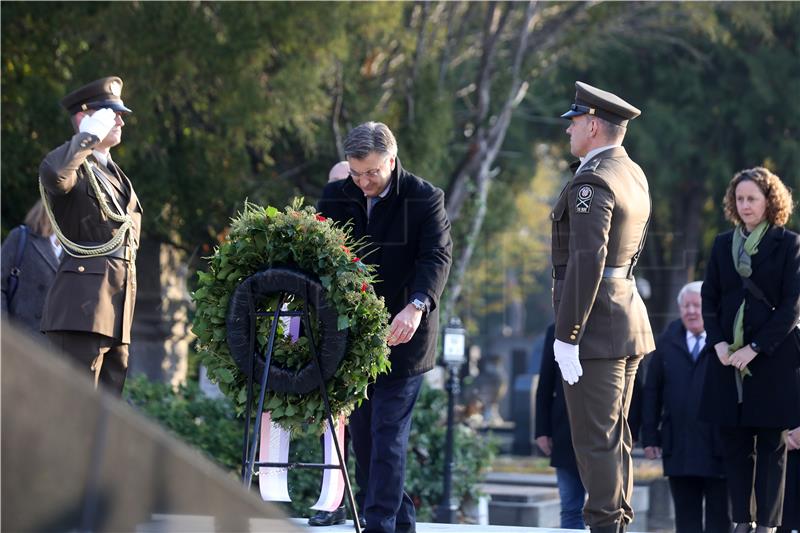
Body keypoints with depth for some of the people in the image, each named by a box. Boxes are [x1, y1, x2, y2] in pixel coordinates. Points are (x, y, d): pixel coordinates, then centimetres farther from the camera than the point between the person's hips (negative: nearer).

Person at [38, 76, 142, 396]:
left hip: (116, 309, 9)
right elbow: (54, 175, -31)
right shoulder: (74, 167, -4)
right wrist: (89, 136, -18)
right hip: (82, 309, -9)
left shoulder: (113, 172, 24)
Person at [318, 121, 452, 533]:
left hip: (402, 334, -5)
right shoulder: (336, 197, 7)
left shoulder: (425, 199, -6)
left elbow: (437, 256, -16)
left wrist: (417, 305, -34)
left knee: (388, 434, -10)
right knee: (361, 435, 8)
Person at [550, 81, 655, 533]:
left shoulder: (592, 183, -17)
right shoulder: (634, 175, 13)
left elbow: (587, 261, -23)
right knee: (615, 434, 14)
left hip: (595, 325, -10)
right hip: (629, 314, 10)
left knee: (595, 438, -6)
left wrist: (566, 337, -22)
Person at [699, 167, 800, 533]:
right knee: (734, 444, 4)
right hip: (728, 358, 4)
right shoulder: (723, 245, 11)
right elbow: (709, 299, 10)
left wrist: (755, 348, -14)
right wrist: (718, 343, -6)